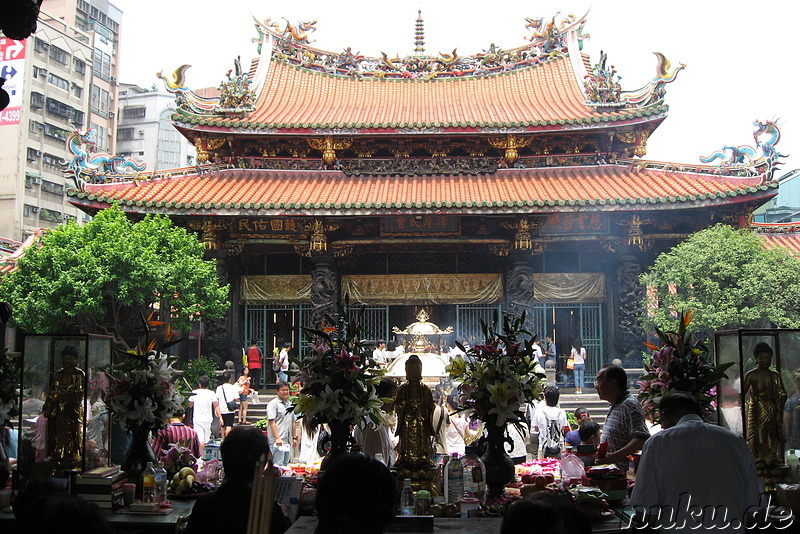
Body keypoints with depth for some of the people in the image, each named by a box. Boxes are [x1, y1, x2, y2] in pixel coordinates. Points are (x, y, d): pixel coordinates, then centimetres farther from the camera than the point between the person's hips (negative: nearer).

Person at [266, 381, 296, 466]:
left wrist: (294, 437, 19)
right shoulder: (273, 404, -6)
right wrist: (277, 438, -20)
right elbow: (272, 422, -13)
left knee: (286, 464, 9)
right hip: (277, 441, -8)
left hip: (288, 441, 8)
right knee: (278, 465, -10)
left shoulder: (290, 404, 18)